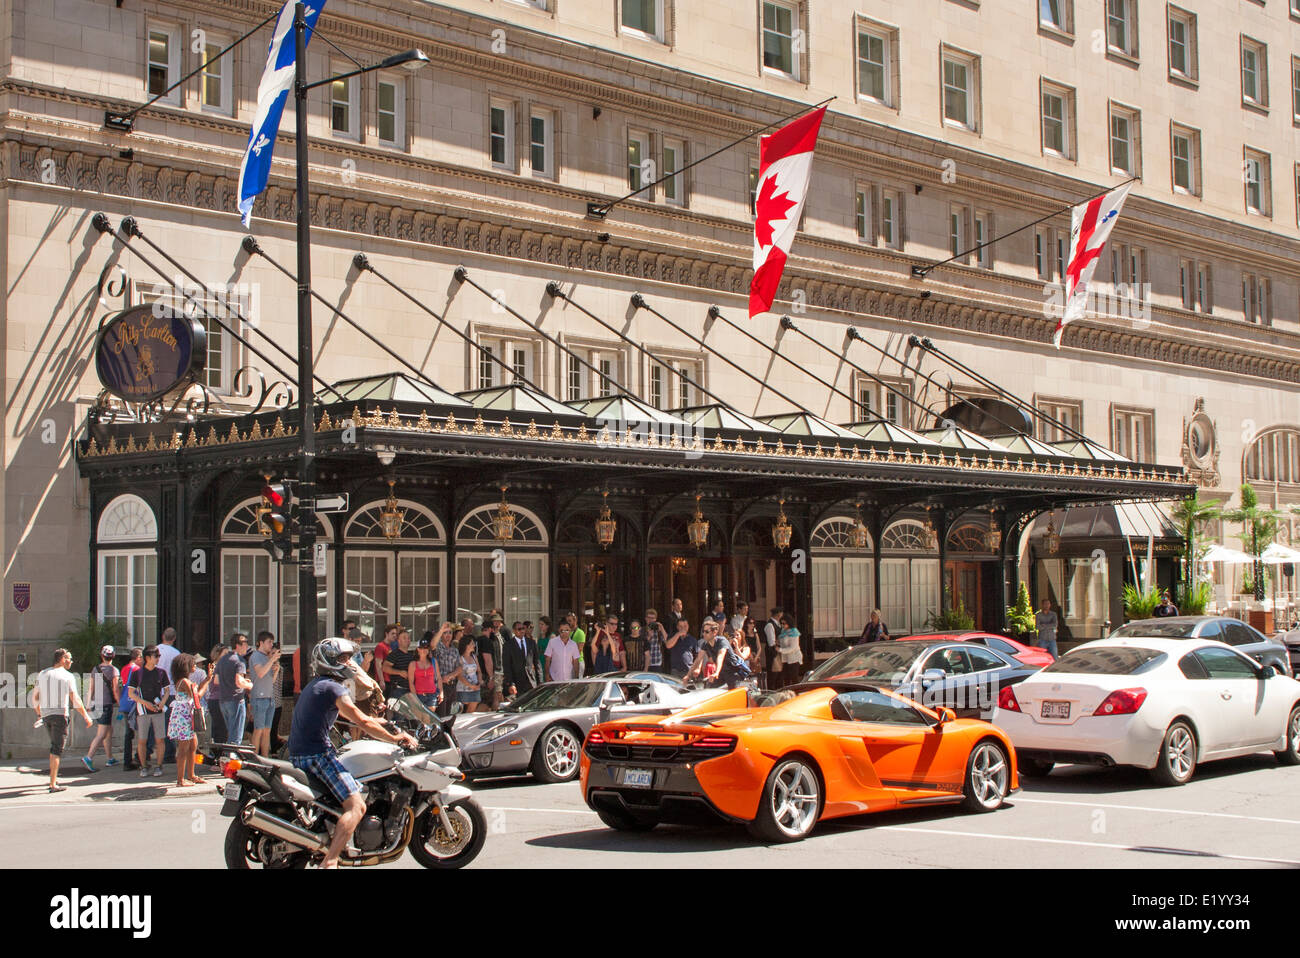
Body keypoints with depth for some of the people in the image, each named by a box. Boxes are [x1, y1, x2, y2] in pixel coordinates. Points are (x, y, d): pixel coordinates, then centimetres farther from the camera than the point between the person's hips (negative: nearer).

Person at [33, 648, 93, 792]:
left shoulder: (42, 674, 10)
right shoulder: (67, 676, -6)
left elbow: (35, 698, 12)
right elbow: (75, 700, -11)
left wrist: (38, 714, 27)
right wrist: (86, 716, -5)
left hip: (45, 714, 6)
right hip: (60, 714, -6)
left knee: (55, 745, 23)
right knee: (57, 748, -4)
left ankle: (54, 777, 25)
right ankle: (53, 784, -9)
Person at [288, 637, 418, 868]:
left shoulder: (315, 685, 21)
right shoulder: (333, 688, -11)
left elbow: (352, 717, 29)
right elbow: (362, 722, -13)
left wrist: (380, 723, 29)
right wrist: (395, 738, -3)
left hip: (298, 754, 11)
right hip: (317, 754, -11)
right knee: (356, 806, -20)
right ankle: (329, 862, -32)